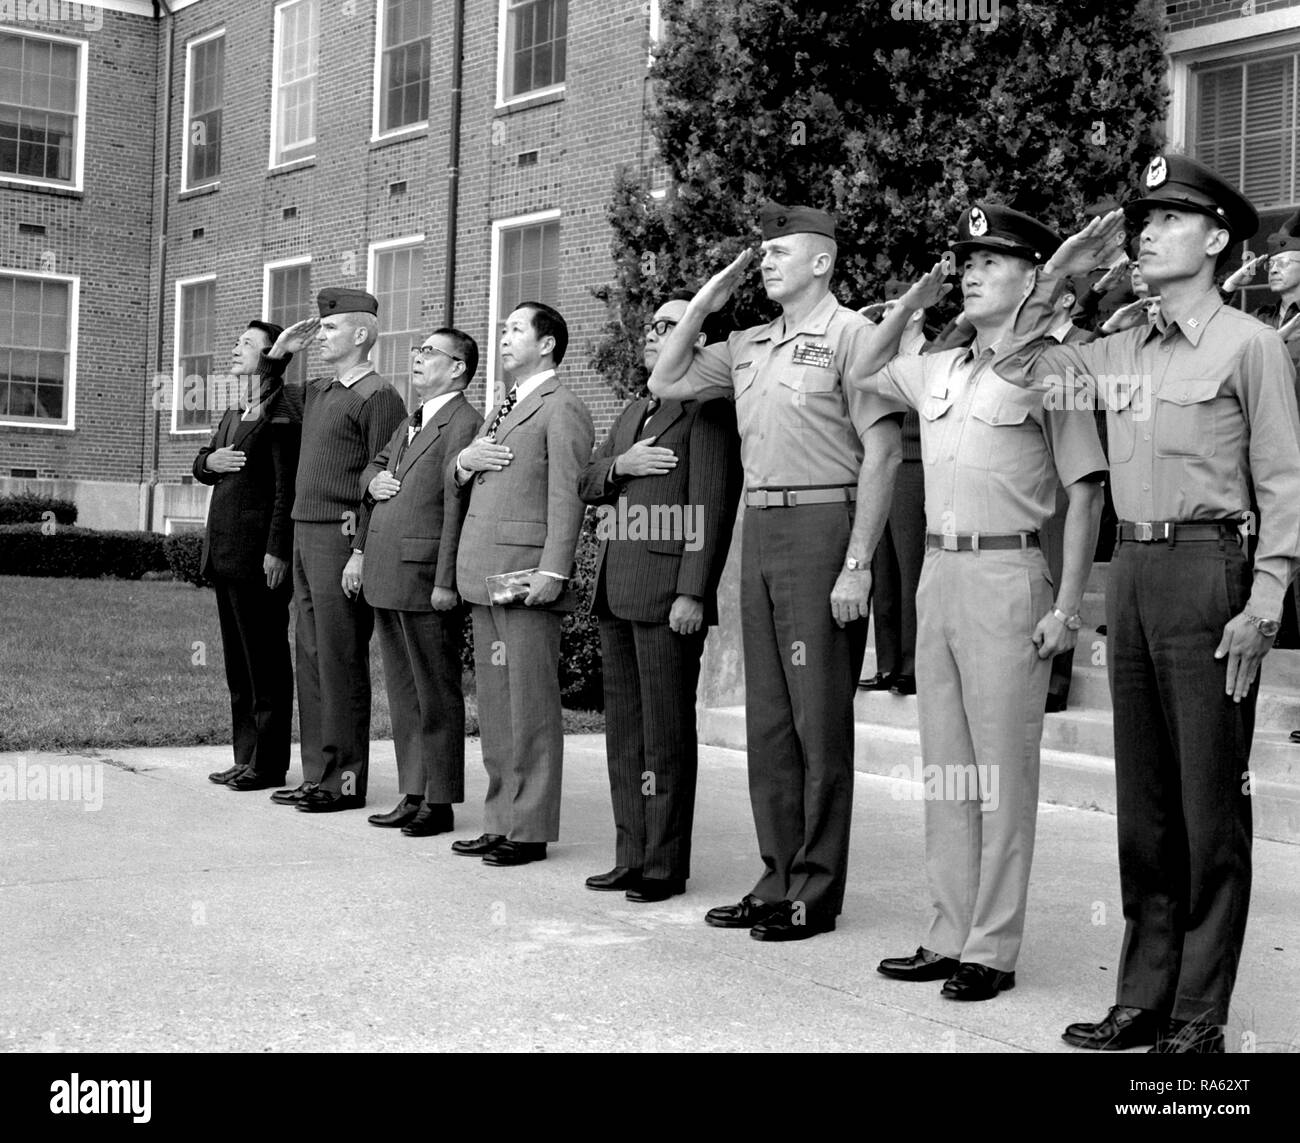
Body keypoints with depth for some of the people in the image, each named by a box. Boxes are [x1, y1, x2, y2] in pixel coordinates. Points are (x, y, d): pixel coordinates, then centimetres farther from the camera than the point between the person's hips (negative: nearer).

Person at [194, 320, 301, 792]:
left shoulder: (282, 413, -10)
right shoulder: (233, 414, 17)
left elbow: (287, 487, -15)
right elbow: (200, 465, 25)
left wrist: (277, 551, -19)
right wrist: (210, 460, 1)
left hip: (259, 550, -9)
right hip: (224, 551, 9)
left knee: (265, 657, -2)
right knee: (237, 659, 12)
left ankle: (268, 763, 4)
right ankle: (245, 757, 19)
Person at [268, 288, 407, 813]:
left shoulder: (377, 396, -9)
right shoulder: (317, 391, 17)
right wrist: (279, 353, 19)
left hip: (341, 539, -9)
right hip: (305, 535, 9)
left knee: (341, 662, -5)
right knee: (310, 657, 11)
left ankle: (344, 781, 2)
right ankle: (317, 774, 18)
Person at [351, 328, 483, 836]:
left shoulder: (463, 423, -10)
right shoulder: (409, 423, 19)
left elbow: (457, 508, -16)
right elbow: (375, 468, 31)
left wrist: (446, 581, -20)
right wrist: (373, 480, 5)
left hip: (425, 580, -9)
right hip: (385, 577, 9)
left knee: (436, 695, 0)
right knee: (402, 693, 14)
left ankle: (439, 802, 7)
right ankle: (413, 794, 22)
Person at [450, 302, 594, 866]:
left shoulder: (562, 408, -6)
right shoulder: (503, 408, 24)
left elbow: (566, 497, -14)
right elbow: (462, 482, 27)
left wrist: (553, 571, -22)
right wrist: (463, 459, 4)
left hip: (525, 574, -9)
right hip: (483, 574, 9)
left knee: (530, 706, -4)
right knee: (493, 705, 12)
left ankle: (530, 829, 1)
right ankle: (499, 820, 19)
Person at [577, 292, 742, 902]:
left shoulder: (708, 410, -7)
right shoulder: (633, 410, 21)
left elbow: (713, 509, -14)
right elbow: (586, 482, 19)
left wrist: (692, 593, -19)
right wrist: (619, 466, -4)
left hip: (667, 594, -9)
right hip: (616, 594, 9)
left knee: (666, 734, -3)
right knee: (623, 730, 12)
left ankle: (665, 865, 5)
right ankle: (631, 856, 20)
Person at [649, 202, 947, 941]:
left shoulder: (851, 335, -7)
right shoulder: (748, 347, 15)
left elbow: (881, 455, -12)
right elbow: (666, 382, 22)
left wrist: (857, 565, -18)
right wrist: (704, 303, 13)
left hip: (822, 527, -7)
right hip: (759, 528, 8)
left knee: (820, 719, -1)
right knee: (768, 715, 12)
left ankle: (817, 892, 8)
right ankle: (779, 878, 22)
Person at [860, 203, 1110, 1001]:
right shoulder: (935, 372, 13)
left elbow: (1085, 492, -7)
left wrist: (1067, 606, -12)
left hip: (1008, 574, -7)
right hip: (938, 572, 7)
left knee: (1003, 767, -2)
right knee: (946, 763, 11)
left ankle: (993, 950, 6)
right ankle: (950, 935, 21)